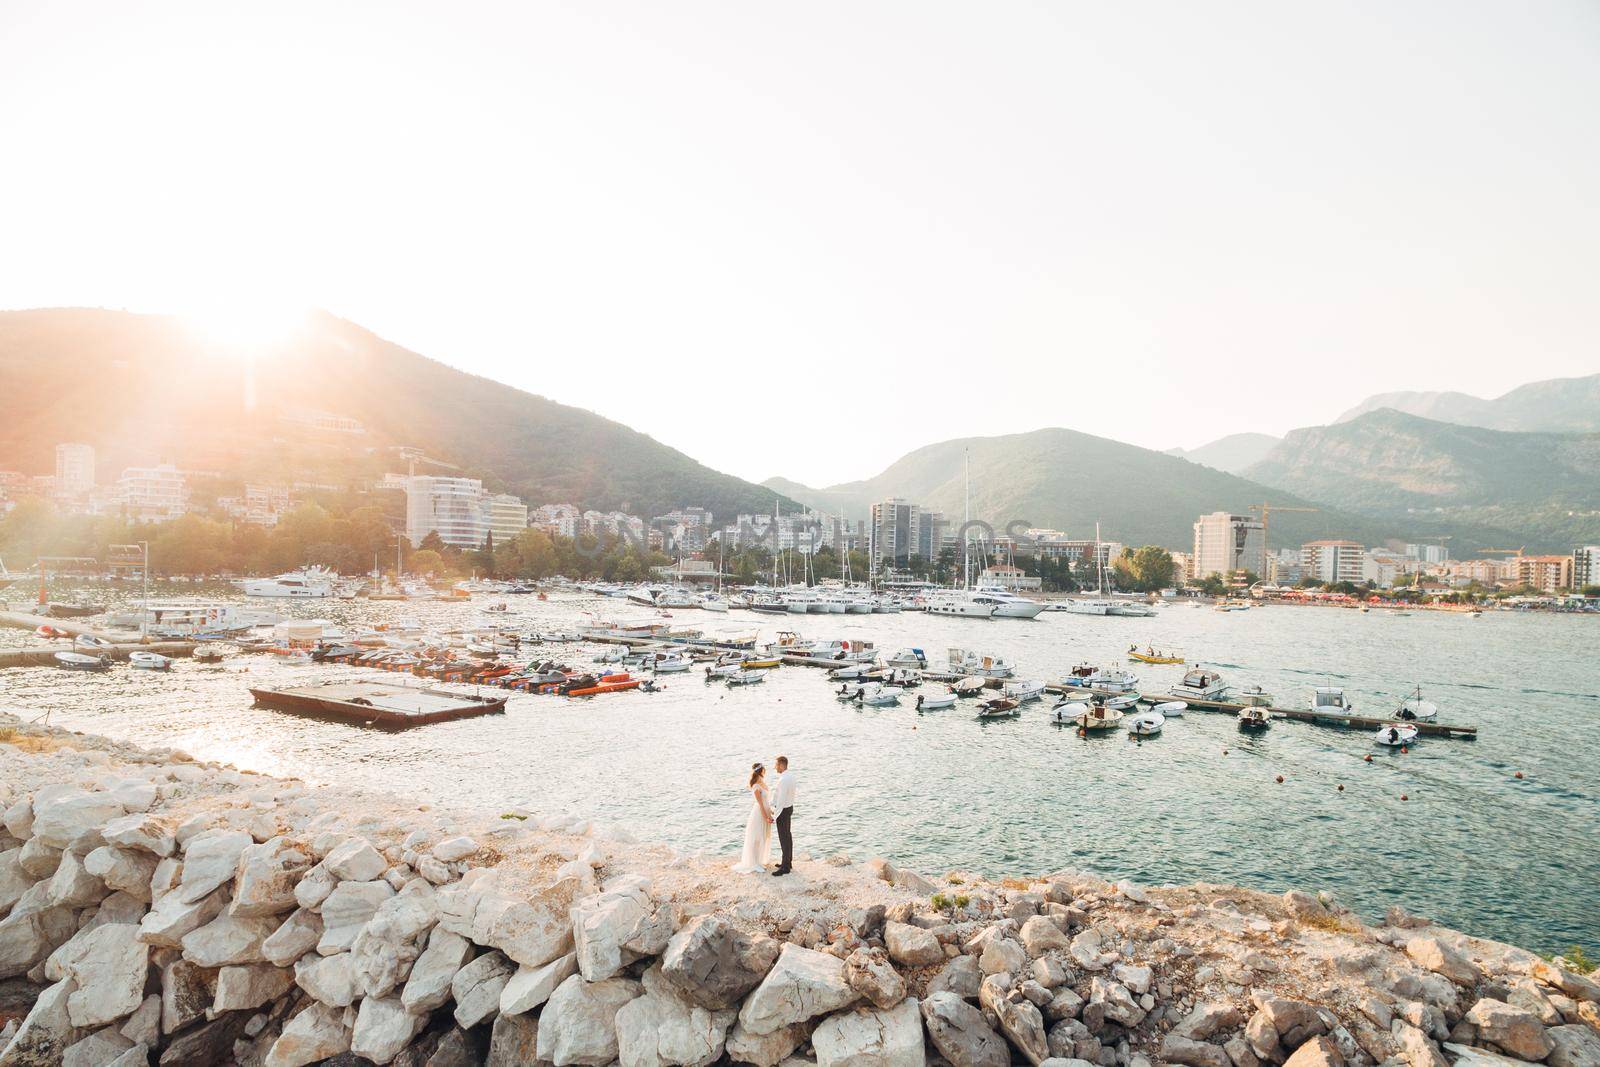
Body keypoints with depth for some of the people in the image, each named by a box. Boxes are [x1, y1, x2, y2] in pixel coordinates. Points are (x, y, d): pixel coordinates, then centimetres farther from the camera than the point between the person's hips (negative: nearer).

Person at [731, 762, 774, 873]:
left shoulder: (762, 783, 5)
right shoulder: (756, 787, -22)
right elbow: (760, 804, -20)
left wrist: (770, 812, 15)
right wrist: (766, 817, -17)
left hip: (765, 813, 9)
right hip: (759, 814, -9)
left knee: (763, 839, 18)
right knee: (756, 840, 2)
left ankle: (760, 860, 31)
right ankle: (754, 864, 13)